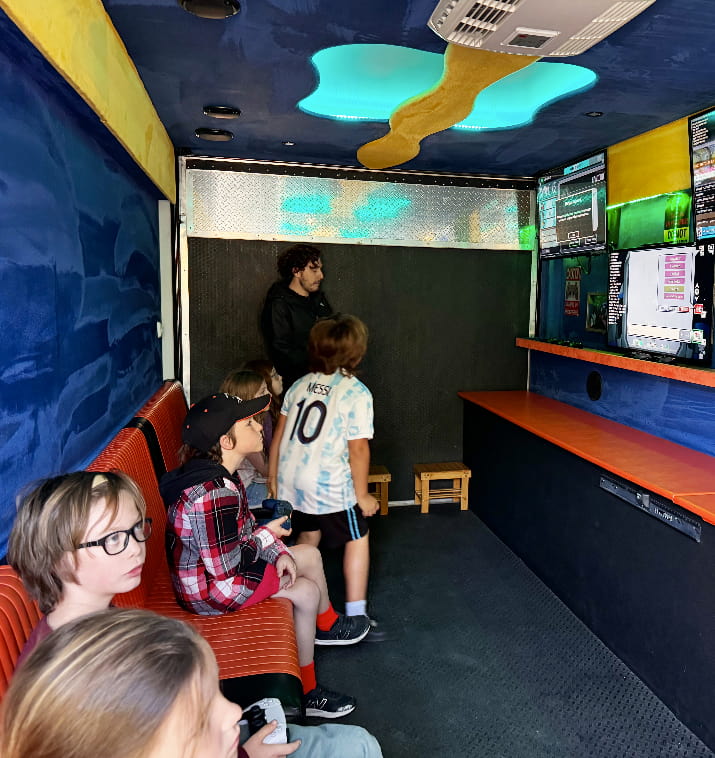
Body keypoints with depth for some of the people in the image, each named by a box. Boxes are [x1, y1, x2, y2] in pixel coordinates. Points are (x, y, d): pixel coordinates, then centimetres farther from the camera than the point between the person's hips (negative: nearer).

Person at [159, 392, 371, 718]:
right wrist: (267, 536, -14)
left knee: (310, 554, 13)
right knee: (306, 592, -12)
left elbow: (244, 527, 6)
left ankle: (327, 626, 37)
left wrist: (279, 553, -8)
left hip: (223, 561, 10)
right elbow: (225, 568, -29)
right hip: (208, 588, -10)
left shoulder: (218, 474, -3)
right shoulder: (212, 495, -35)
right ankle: (306, 692, 6)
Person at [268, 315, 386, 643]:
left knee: (308, 536, 25)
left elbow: (279, 433, 8)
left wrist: (272, 475, 17)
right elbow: (358, 448, -13)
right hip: (330, 485, -6)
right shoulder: (357, 393, -11)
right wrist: (362, 494, -3)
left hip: (291, 478, 6)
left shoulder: (300, 384, 6)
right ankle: (356, 615, 16)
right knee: (357, 539, 14)